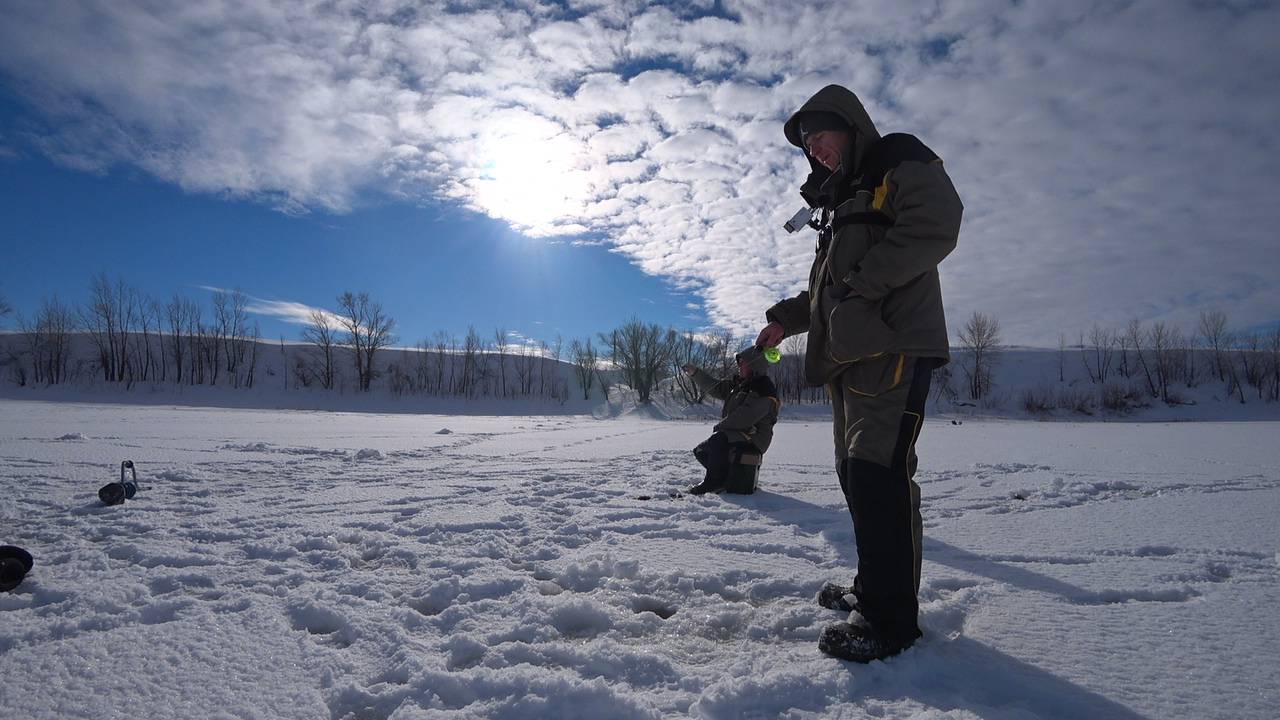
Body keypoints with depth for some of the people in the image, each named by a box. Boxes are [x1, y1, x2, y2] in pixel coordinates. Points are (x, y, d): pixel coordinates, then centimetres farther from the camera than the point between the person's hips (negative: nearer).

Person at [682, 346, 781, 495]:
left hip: (752, 439, -10)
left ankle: (715, 480, -22)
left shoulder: (764, 391, -19)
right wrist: (695, 373, 7)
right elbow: (714, 387, 18)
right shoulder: (739, 383, 12)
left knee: (717, 440, -33)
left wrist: (720, 426, -15)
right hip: (735, 435, 10)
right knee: (701, 452, 12)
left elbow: (745, 417, -26)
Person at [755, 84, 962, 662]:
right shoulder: (837, 200, 30)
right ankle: (873, 588, 23)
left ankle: (892, 619, -8)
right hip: (848, 353, 9)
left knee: (878, 469, -16)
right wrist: (787, 318, 16)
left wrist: (861, 281, -16)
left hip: (894, 345, -9)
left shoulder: (900, 164, 5)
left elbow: (935, 226, -15)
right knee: (855, 472, 10)